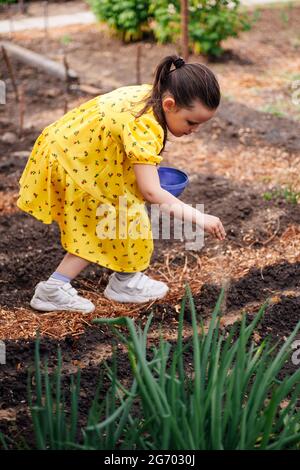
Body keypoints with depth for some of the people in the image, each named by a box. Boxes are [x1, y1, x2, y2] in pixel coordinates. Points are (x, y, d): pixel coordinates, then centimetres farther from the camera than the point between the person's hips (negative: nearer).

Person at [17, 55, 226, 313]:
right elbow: (151, 192, -34)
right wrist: (198, 217, -32)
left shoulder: (148, 94, -4)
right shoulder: (145, 126, -31)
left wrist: (147, 168, 5)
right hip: (67, 167, -9)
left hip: (65, 150, 9)